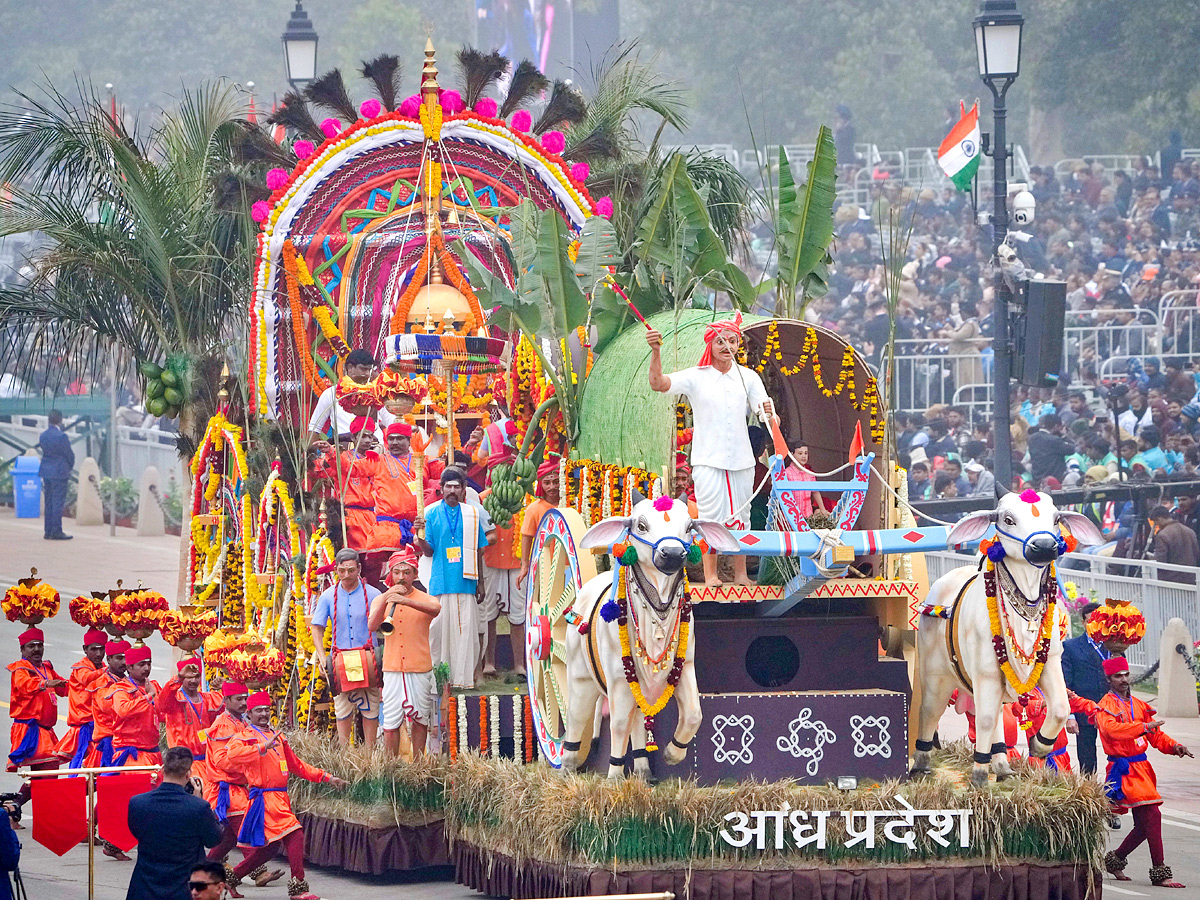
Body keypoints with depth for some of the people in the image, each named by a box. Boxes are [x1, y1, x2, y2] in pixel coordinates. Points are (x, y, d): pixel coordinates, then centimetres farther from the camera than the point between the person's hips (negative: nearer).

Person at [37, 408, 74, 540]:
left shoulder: (43, 435, 5)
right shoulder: (61, 436, -16)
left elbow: (43, 450, 10)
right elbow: (69, 454, -10)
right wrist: (70, 466, 11)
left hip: (46, 471, 7)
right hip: (59, 472, -7)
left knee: (48, 502, 12)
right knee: (58, 502, -4)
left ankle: (48, 531, 15)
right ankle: (56, 531, -5)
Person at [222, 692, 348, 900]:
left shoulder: (277, 737, 21)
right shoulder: (244, 737, -2)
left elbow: (296, 765, 27)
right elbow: (233, 754, -25)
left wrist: (326, 777, 21)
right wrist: (263, 748, -33)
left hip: (281, 797, 9)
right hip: (265, 797, -9)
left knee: (270, 847, 13)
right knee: (294, 836, -17)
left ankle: (232, 877, 25)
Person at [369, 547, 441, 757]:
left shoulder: (423, 599, 3)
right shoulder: (380, 600, 9)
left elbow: (436, 609, -23)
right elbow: (372, 626, -9)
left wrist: (405, 600, -37)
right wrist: (387, 598, -19)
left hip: (420, 669, -1)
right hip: (392, 669, 1)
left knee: (420, 720, 6)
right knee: (390, 724, -3)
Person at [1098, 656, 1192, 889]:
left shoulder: (1138, 704, 18)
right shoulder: (1106, 706, -5)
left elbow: (1156, 736, 17)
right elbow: (1111, 728, -27)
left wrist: (1173, 746, -3)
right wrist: (1144, 727, -36)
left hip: (1141, 768, 8)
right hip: (1125, 770, -8)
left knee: (1144, 825, 11)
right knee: (1152, 815, -18)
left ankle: (1115, 860, 31)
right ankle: (1160, 874, -16)